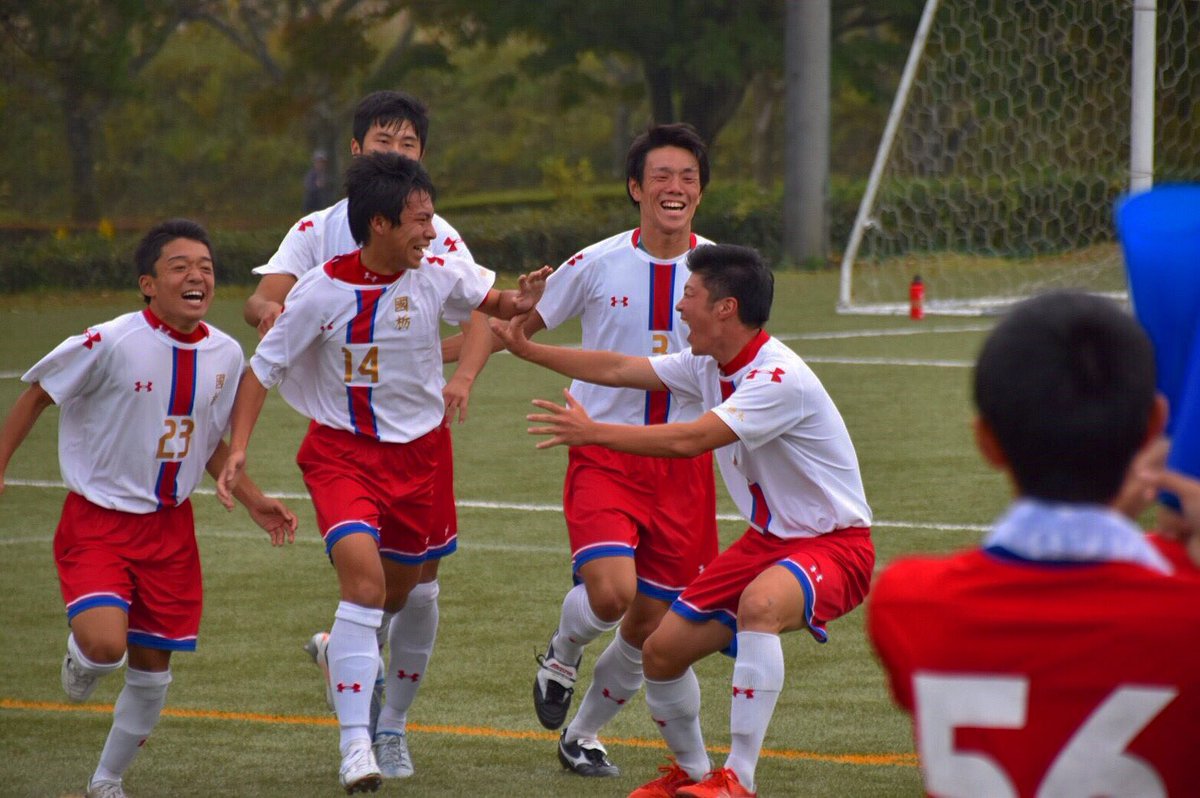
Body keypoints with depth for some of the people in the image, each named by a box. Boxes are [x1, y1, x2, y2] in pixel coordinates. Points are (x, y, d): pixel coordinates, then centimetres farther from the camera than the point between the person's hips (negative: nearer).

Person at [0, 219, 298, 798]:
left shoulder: (225, 355, -1)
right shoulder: (110, 343, -18)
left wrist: (253, 501, 7)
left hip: (169, 526, 5)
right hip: (97, 518, -5)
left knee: (152, 666, 8)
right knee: (105, 644, -25)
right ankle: (80, 664, 15)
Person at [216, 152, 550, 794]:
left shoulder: (439, 275, -9)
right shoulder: (323, 291, -16)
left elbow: (490, 301, 12)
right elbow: (263, 369, -7)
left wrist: (519, 303, -12)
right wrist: (237, 449, -16)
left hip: (417, 450, 4)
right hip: (341, 449, -4)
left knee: (399, 592, 14)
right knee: (363, 574, -24)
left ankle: (342, 648, 51)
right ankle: (355, 745, -22)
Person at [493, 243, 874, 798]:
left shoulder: (780, 378, -26)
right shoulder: (708, 365, 3)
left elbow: (688, 441, -31)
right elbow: (618, 370, 11)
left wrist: (593, 433, -25)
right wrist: (526, 350, 13)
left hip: (833, 543, -9)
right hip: (768, 539, 9)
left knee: (760, 604, -40)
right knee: (662, 651, 5)